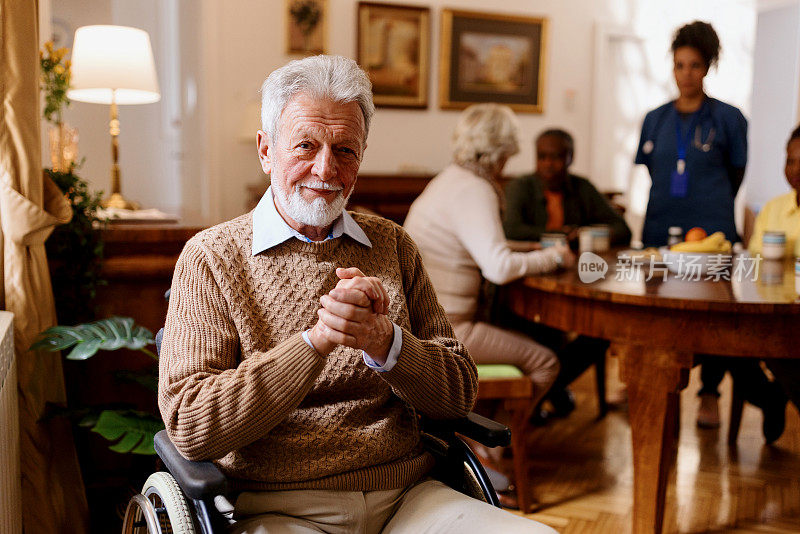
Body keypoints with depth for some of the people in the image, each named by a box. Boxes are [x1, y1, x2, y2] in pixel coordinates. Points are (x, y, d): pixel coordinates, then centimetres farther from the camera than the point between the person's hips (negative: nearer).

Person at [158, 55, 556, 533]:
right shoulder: (211, 257, 1)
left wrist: (384, 341, -15)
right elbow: (188, 426, -11)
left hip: (408, 495, 3)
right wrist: (317, 339, -20)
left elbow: (460, 394, 6)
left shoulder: (392, 245, 12)